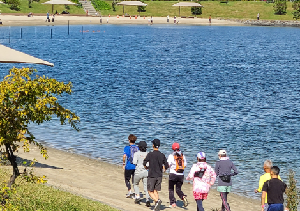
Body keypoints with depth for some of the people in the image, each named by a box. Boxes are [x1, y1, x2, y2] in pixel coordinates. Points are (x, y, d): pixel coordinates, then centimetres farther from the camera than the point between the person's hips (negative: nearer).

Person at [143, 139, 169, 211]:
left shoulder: (150, 154, -11)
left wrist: (146, 167, 15)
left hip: (151, 176, -4)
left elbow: (144, 163, -7)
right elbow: (166, 166, 2)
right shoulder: (162, 155, 0)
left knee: (150, 191, 4)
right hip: (159, 176, 4)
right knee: (156, 191, 14)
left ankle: (157, 200, -23)